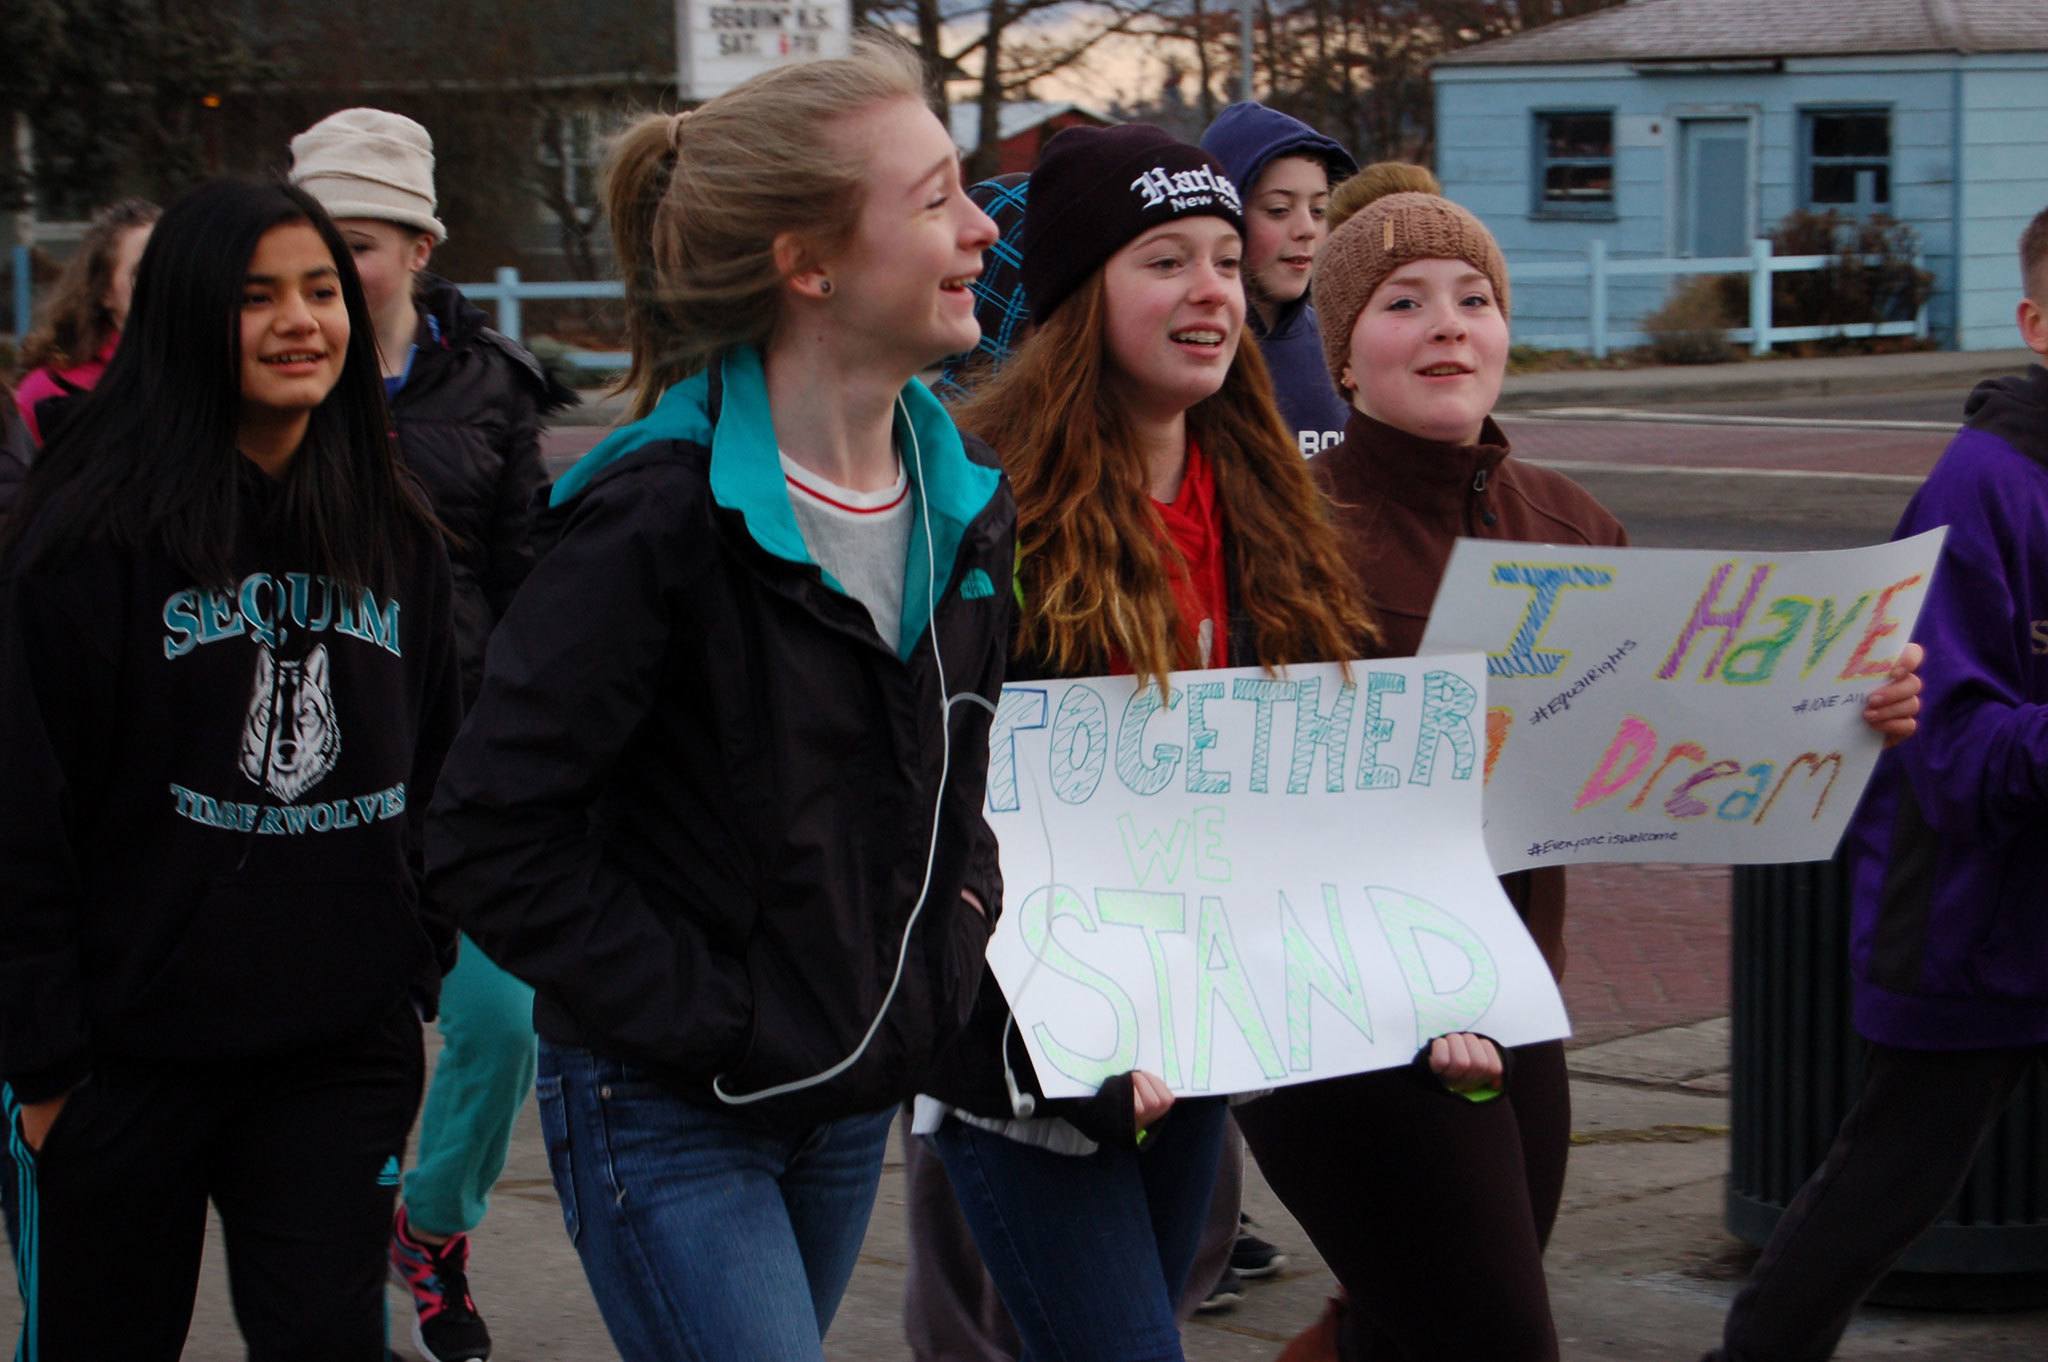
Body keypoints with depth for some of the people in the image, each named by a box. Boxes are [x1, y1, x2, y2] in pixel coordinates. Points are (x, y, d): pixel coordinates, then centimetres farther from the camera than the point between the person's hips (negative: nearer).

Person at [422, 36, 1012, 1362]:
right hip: (669, 1116, -7)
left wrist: (962, 927, 4)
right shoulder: (661, 517, -20)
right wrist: (708, 1020, -18)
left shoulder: (967, 503, 2)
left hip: (856, 1097, 7)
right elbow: (493, 843, -20)